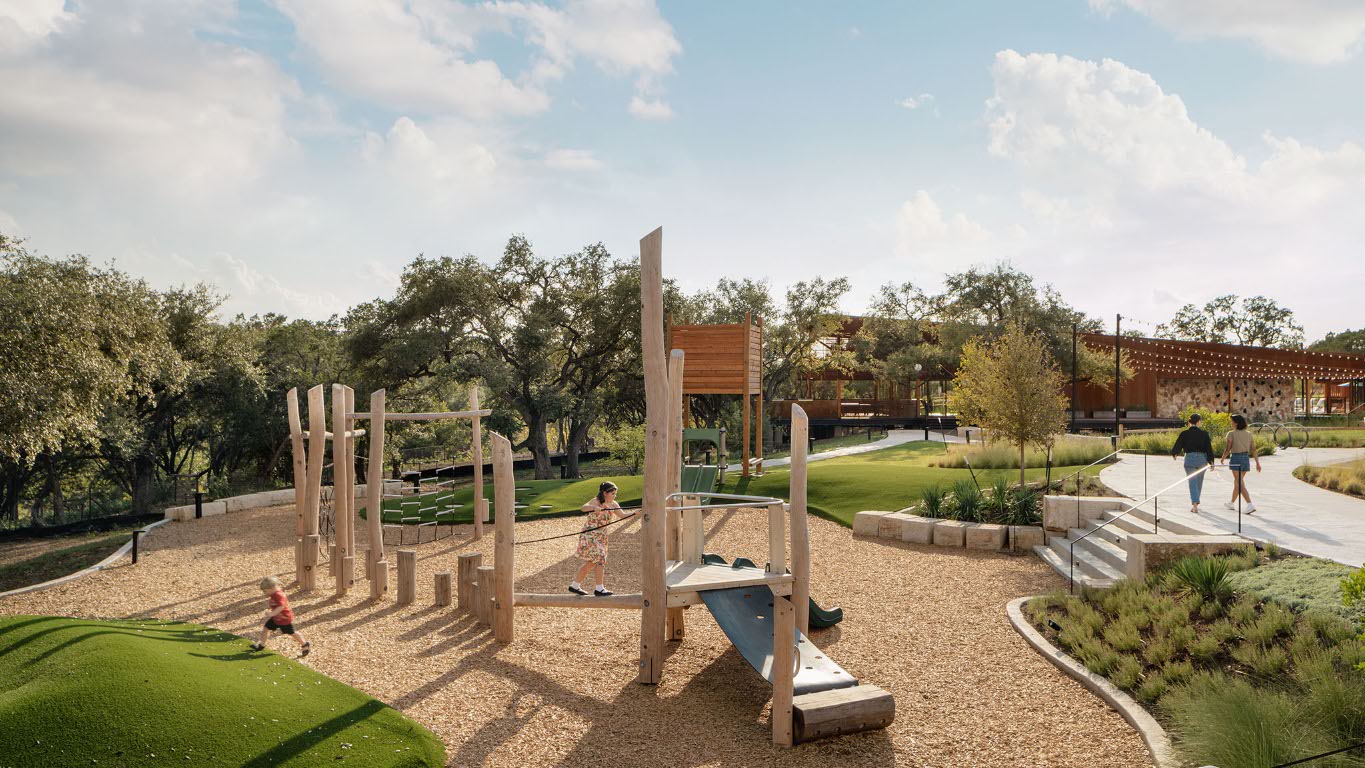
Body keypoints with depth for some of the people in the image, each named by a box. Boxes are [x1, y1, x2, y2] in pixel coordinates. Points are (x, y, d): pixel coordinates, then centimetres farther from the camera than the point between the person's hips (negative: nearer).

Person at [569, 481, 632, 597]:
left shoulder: (613, 504, 3)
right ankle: (599, 588, -8)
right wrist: (594, 507, -53)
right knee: (600, 558, -14)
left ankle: (575, 586, 24)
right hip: (590, 534, -8)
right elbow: (584, 508, -33)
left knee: (591, 563, 13)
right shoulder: (596, 501, -16)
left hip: (601, 536, 8)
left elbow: (623, 516, 3)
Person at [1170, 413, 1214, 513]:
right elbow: (1209, 448, -2)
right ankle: (1195, 503, 29)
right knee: (1199, 482, 17)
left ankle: (1195, 505, -15)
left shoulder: (1184, 434, -6)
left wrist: (1173, 454, 21)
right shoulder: (1204, 434, -2)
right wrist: (1211, 461, 4)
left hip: (1189, 459, -2)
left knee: (1192, 483, -1)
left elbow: (1177, 446, 0)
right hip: (1202, 459, 2)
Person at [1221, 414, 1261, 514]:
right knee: (1237, 482, 20)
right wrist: (1258, 463, 6)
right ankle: (1232, 503, 32)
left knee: (1240, 484, -7)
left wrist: (1223, 458, 7)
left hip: (1236, 459, -6)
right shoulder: (1248, 434, 7)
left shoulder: (1231, 434, -7)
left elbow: (1228, 449, -10)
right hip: (1246, 459, 6)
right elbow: (1254, 449, 4)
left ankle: (1250, 505, -19)